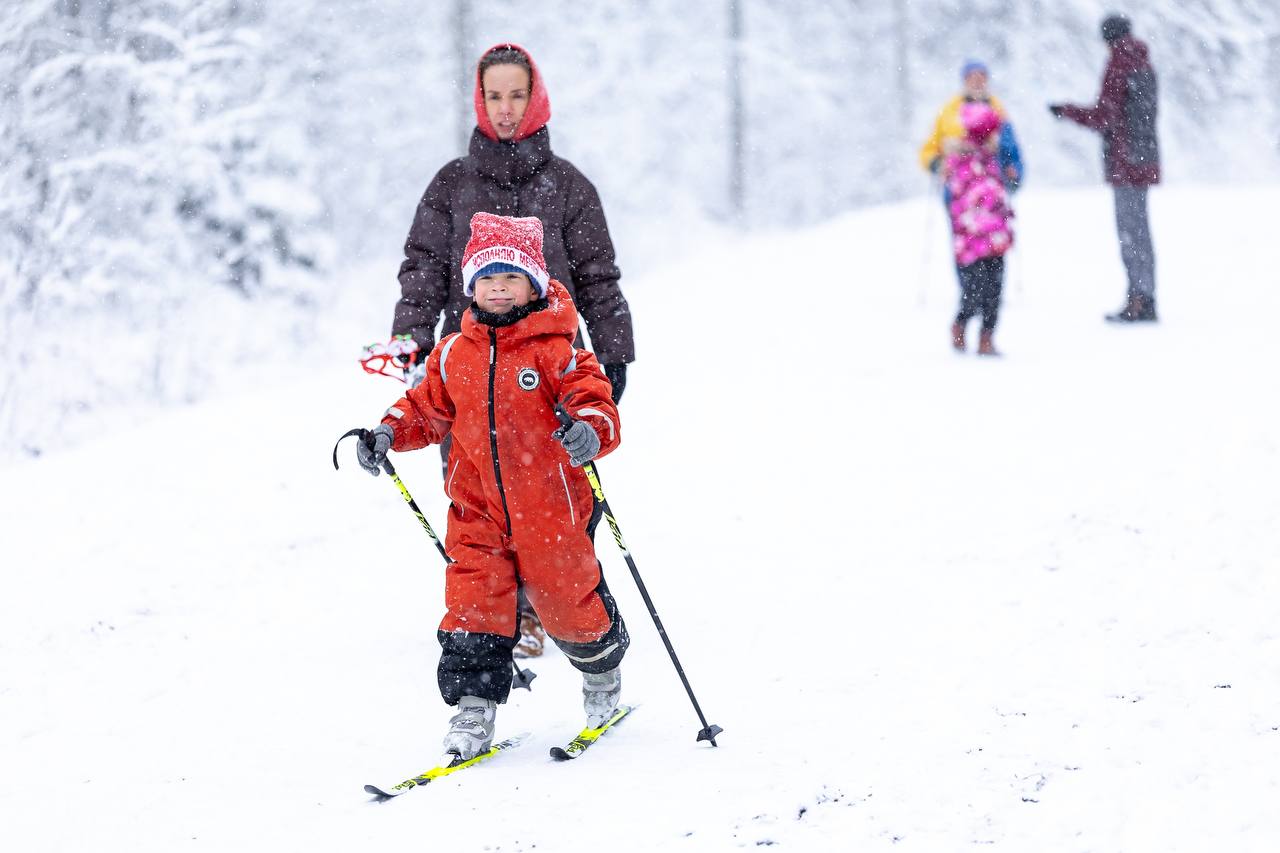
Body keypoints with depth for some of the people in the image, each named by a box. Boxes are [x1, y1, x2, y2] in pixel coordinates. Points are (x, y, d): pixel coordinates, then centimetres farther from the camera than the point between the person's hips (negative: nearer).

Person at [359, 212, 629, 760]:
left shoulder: (554, 350, -9)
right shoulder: (454, 354, 5)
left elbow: (594, 403, -14)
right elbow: (428, 408, 17)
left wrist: (590, 432, -36)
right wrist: (389, 433, 1)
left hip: (549, 507, -3)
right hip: (479, 510, 3)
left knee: (568, 602, 9)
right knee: (473, 606, -3)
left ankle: (602, 672, 37)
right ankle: (473, 704, 5)